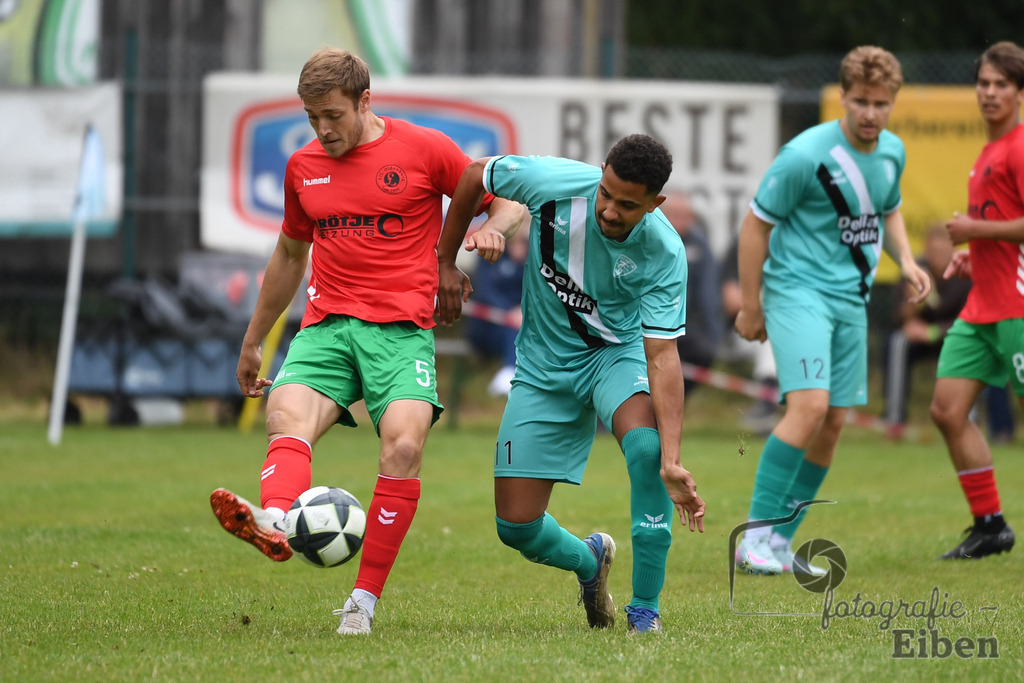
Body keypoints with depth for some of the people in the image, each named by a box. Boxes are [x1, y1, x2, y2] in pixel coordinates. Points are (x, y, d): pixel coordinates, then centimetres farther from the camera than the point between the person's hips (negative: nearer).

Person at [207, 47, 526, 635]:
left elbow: (511, 204, 9)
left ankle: (366, 599, -21)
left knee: (404, 443, -26)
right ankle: (274, 523, -57)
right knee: (288, 416, -28)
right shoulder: (303, 167, 16)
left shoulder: (423, 149, 3)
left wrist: (491, 230, -16)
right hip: (326, 327, 3)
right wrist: (253, 342, 36)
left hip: (401, 328, -3)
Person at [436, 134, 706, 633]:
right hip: (545, 364, 2)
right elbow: (475, 175, -5)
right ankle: (589, 561, 35)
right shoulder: (555, 182, -25)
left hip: (618, 351, -2)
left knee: (648, 444, -35)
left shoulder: (663, 254, -27)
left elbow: (662, 355, -30)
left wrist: (672, 460, -40)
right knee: (516, 526, -3)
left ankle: (645, 608, -20)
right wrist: (445, 264, 0)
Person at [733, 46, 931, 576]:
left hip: (851, 300, 7)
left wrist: (905, 260, 5)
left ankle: (779, 543, 14)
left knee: (833, 422, 5)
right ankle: (755, 536, -17)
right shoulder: (806, 155, -17)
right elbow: (755, 224, -9)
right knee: (810, 405, -22)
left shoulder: (892, 152, 4)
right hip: (798, 289, -7)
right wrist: (751, 307, -7)